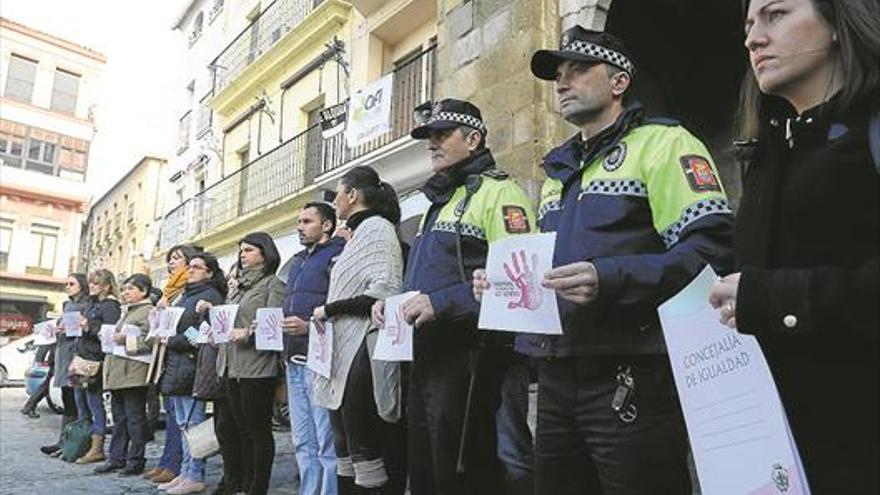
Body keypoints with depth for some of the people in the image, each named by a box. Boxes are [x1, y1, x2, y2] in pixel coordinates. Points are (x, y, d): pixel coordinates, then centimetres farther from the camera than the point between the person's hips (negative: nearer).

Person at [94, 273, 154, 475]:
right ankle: (116, 458, 20)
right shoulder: (127, 312, 22)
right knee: (119, 417, 13)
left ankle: (136, 461, 6)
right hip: (117, 371, 9)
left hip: (133, 372, -9)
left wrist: (126, 341, -18)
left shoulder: (148, 312, -7)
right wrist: (112, 338, 15)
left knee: (135, 417, -2)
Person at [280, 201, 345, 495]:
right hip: (295, 361, 9)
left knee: (327, 443, -4)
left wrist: (309, 326, -22)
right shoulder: (297, 262, 23)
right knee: (303, 442, 13)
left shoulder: (336, 257, -5)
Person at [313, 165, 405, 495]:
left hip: (362, 353, -10)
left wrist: (330, 309, -12)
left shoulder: (377, 227, -7)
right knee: (345, 451, 14)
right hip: (344, 354, 10)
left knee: (364, 450, -4)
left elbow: (385, 290, -20)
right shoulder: (358, 233, 21)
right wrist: (327, 313, 9)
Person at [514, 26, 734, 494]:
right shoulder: (558, 170, 22)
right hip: (557, 380, 8)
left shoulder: (662, 142, -2)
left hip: (631, 380, -7)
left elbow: (712, 250, -14)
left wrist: (611, 279, -26)